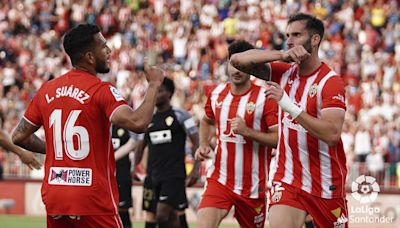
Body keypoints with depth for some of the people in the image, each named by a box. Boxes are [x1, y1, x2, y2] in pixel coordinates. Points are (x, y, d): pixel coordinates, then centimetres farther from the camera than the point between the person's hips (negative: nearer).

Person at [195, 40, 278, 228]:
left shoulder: (265, 98, -10)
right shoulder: (217, 94, 6)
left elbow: (279, 138, -15)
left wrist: (247, 131, -24)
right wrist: (204, 145, 10)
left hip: (252, 187, -3)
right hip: (219, 179, 3)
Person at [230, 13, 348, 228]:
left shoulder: (330, 81, -14)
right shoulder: (285, 72, 4)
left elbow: (332, 134, -26)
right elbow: (237, 60, -4)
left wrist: (289, 105, -30)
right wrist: (281, 56, -16)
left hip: (326, 184, -3)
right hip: (288, 178, 4)